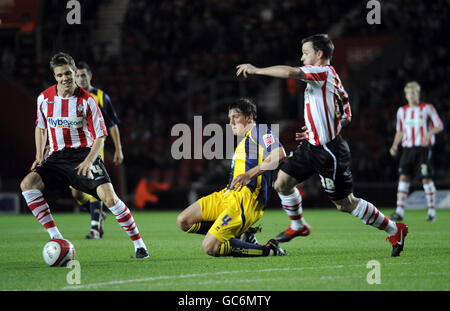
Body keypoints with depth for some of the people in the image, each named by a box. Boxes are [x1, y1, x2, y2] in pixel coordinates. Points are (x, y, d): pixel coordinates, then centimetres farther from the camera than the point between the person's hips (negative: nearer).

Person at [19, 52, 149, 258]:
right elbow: (40, 127, 20)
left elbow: (99, 137, -3)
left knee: (109, 197, -22)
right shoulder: (44, 98, 2)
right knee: (27, 184, -22)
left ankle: (139, 244, -6)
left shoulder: (87, 100, -7)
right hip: (57, 157, 3)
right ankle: (56, 239, -18)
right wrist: (39, 156, 8)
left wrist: (88, 161, -19)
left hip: (85, 154, -3)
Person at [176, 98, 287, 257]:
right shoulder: (242, 142, 29)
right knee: (183, 221, 1)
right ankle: (242, 236, 1)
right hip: (228, 195, 10)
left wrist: (249, 174, -25)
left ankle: (268, 250, -7)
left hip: (247, 199, -10)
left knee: (210, 247, -19)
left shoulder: (259, 130, 0)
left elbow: (279, 154, -18)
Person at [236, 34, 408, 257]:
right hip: (311, 146, 9)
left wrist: (256, 70, -21)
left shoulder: (323, 72, -16)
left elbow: (290, 72, -31)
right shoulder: (332, 79, 14)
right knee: (282, 182, 6)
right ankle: (298, 226, 27)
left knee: (345, 203, -1)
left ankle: (394, 230, 12)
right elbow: (346, 118, 20)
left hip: (329, 152, -9)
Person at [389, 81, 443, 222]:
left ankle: (432, 212, 3)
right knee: (404, 177, -7)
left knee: (426, 179, -6)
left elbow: (439, 126, -1)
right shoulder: (402, 111, 12)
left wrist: (428, 134, -20)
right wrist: (395, 146, 6)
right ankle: (399, 212, -9)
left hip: (424, 148, -4)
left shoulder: (427, 108, -1)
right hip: (408, 147, 4)